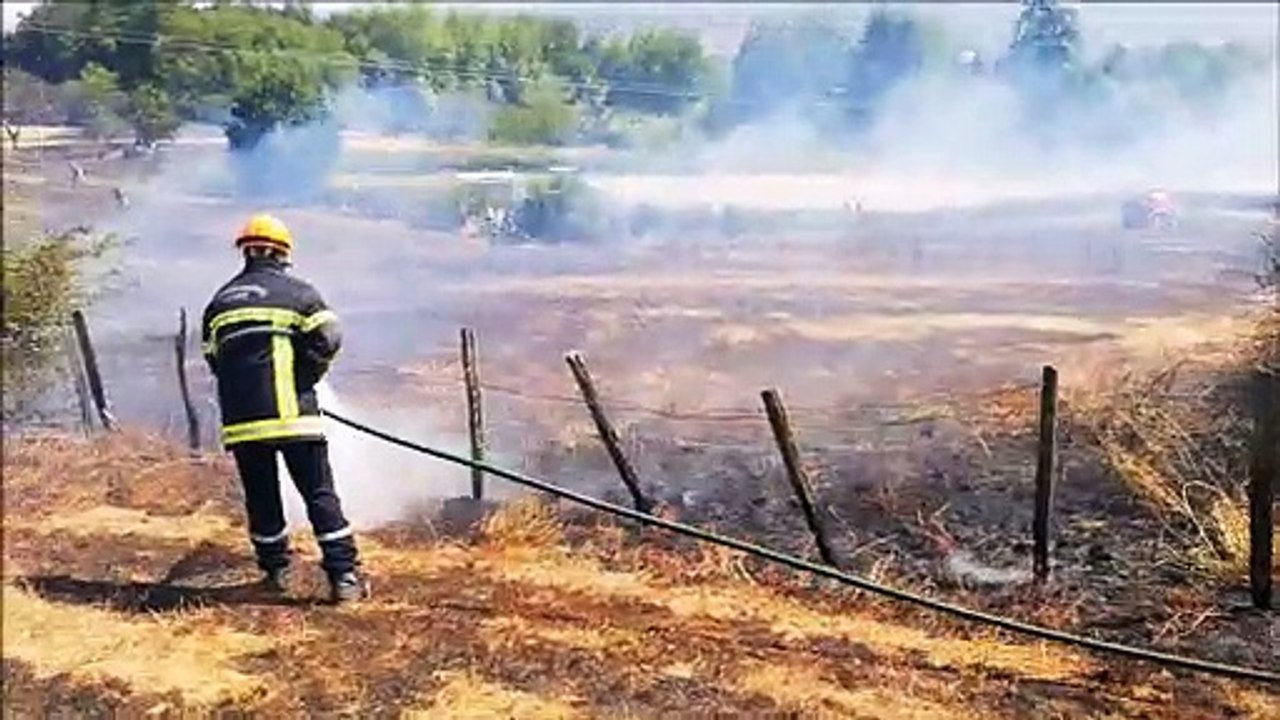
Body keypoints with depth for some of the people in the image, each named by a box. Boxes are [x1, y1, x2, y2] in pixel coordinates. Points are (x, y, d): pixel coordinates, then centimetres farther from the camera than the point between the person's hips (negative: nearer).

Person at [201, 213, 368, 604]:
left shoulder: (220, 301, 15)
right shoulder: (297, 292, 1)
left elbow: (213, 359, 17)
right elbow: (328, 339, -8)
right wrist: (304, 378, 5)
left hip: (240, 418, 4)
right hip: (292, 412, -4)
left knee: (261, 496, 16)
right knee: (320, 494, 0)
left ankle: (276, 570, 25)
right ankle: (344, 575, -2)